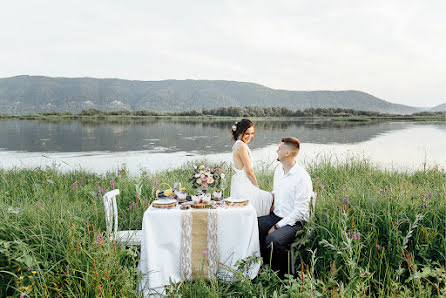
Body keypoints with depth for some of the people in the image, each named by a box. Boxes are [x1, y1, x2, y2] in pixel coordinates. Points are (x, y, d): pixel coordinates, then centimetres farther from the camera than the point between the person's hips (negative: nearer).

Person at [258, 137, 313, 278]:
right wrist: (273, 205, 3)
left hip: (294, 222, -8)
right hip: (275, 216, 8)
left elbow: (300, 211, -19)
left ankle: (284, 275, -7)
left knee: (272, 239, -33)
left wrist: (277, 226, -19)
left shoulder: (302, 177, -18)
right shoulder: (278, 169, 7)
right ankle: (266, 265, 6)